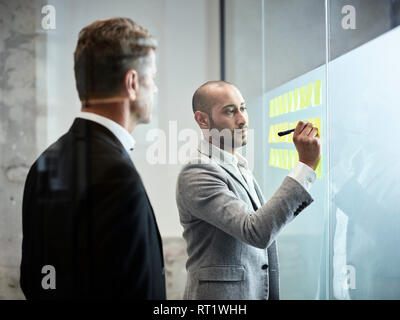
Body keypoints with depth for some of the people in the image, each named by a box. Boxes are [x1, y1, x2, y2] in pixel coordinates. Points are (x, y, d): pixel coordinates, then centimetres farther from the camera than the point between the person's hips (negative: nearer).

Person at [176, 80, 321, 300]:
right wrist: (306, 164, -27)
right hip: (220, 295, -8)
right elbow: (258, 232, -28)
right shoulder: (196, 175, -17)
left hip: (260, 291, 8)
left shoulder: (240, 168, 13)